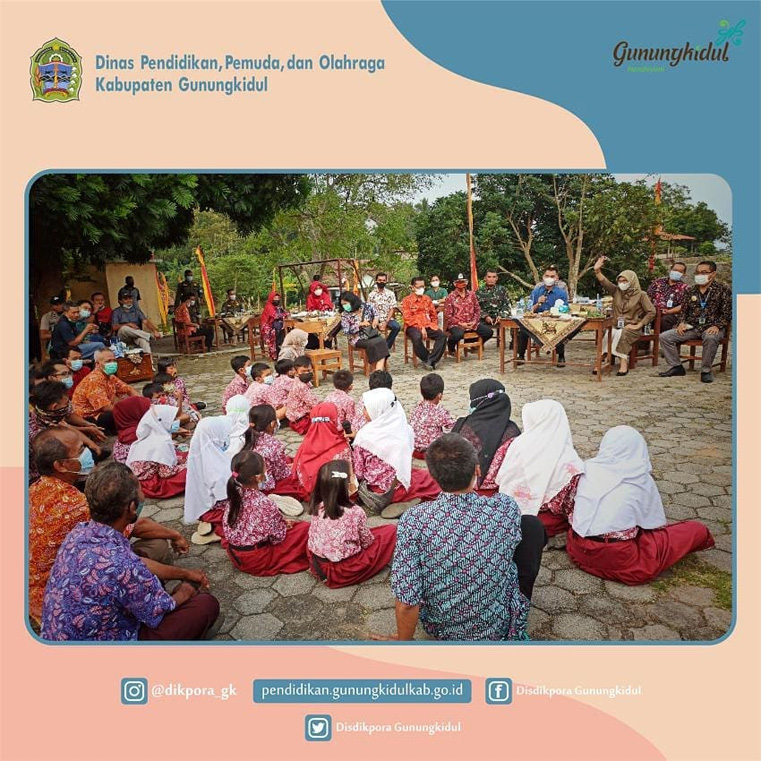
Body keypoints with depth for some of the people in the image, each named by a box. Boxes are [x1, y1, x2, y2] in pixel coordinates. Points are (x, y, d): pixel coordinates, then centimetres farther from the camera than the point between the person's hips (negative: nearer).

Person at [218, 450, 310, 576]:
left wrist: (281, 521, 7)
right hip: (257, 561, -7)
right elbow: (277, 537, -16)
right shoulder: (265, 503, -27)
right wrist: (284, 524, 6)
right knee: (304, 528, -2)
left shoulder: (234, 494, -8)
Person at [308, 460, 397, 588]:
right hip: (344, 571, -5)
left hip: (317, 565, 5)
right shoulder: (356, 512, -22)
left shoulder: (318, 506, -8)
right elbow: (366, 542, -6)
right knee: (391, 531, 1)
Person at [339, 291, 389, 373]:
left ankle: (379, 369, -38)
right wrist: (360, 324, -16)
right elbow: (346, 331, -10)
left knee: (382, 341, -29)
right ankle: (373, 368, -18)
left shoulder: (367, 307, 3)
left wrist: (376, 319, -4)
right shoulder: (345, 315, -3)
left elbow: (376, 314, 20)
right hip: (358, 338, -3)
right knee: (372, 344, -32)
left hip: (372, 334, 3)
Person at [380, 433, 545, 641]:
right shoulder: (507, 508, -24)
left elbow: (406, 602, -24)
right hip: (500, 628, -1)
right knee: (532, 525, 12)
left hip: (439, 629, 1)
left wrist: (403, 641, -3)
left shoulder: (413, 521, -28)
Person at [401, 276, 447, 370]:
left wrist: (433, 326, 4)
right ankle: (426, 359, -17)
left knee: (442, 335, -22)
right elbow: (407, 318, -7)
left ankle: (431, 360, -22)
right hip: (413, 326, -4)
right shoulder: (407, 300, 3)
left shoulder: (427, 299, 18)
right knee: (417, 337, -38)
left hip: (428, 326, 4)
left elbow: (434, 316, 23)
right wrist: (421, 328, -16)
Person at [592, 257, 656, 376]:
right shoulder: (616, 291, 12)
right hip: (616, 326, 3)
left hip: (631, 328, -3)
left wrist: (638, 325, -11)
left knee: (621, 334, -36)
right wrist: (597, 270, -20)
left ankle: (623, 362, -36)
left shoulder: (640, 295, 1)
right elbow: (605, 282, -2)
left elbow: (651, 312, -3)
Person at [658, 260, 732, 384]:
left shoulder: (723, 290, 1)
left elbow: (727, 312, -4)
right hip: (692, 327, 5)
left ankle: (706, 370, -22)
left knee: (710, 338, -41)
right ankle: (676, 366, -4)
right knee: (664, 337, -13)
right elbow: (684, 309, 18)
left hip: (711, 328, -5)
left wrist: (717, 326, -19)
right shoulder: (691, 291, 14)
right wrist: (682, 322, -2)